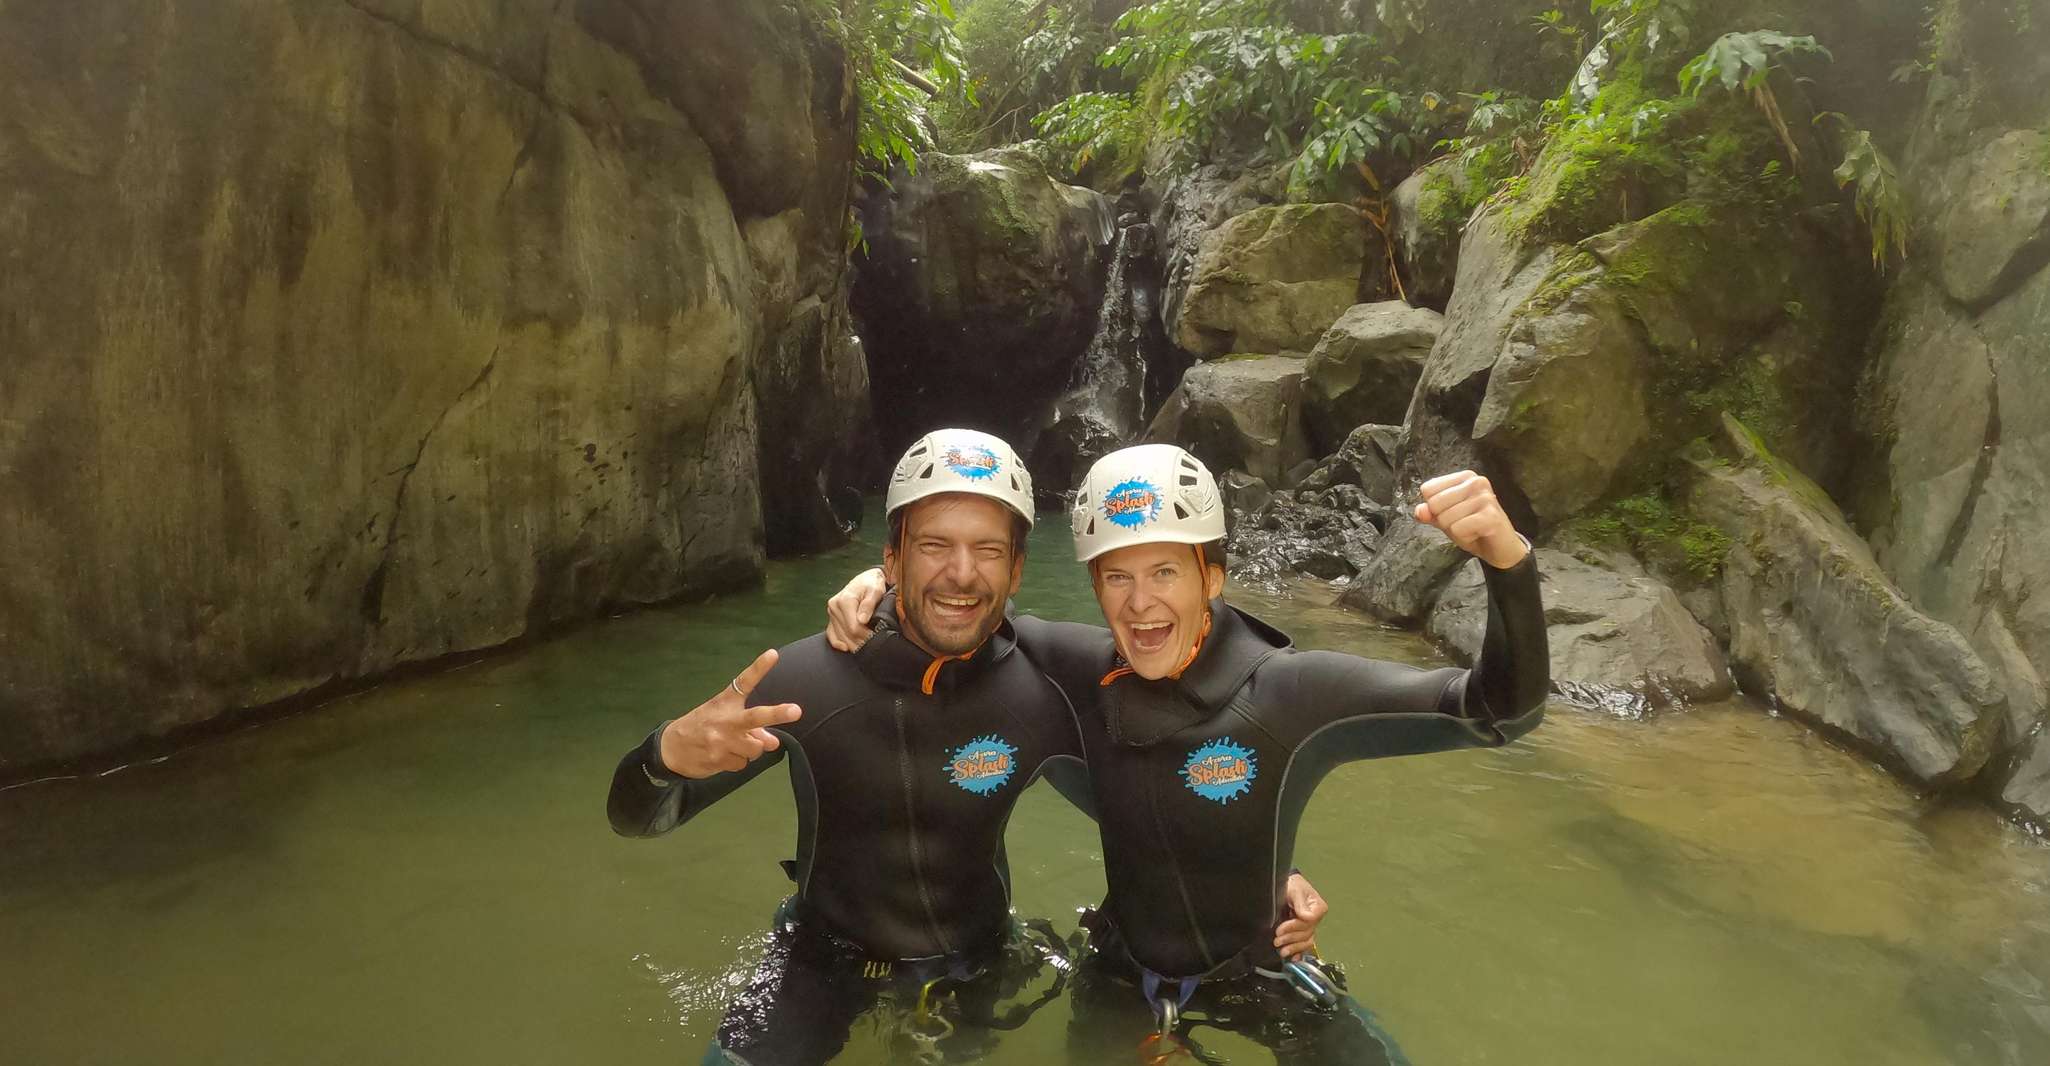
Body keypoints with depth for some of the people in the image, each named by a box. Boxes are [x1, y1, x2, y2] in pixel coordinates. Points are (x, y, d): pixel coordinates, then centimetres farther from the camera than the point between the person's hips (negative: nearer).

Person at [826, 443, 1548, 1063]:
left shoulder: (1291, 693, -26)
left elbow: (1503, 710, -27)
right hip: (1122, 973, 2)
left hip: (1257, 973, -2)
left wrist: (1506, 557, -43)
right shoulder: (1083, 668, -18)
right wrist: (885, 585, -19)